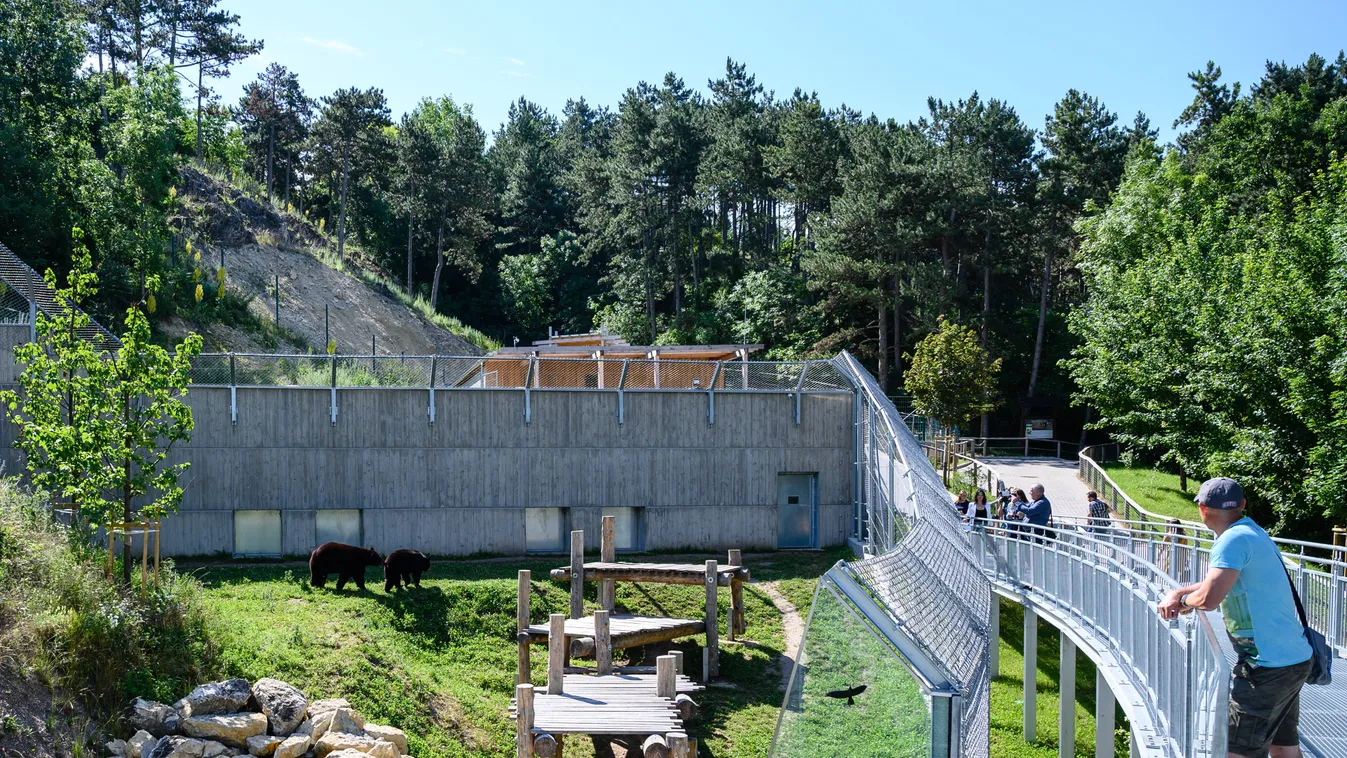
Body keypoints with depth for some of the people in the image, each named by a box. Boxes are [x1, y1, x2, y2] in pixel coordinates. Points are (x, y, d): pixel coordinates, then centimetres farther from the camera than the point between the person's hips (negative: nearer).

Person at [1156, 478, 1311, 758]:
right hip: (1295, 658, 10)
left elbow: (1208, 598, -29)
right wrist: (1179, 594, 13)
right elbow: (1222, 582, 25)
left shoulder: (1235, 539, -18)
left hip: (1268, 665, -10)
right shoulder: (1255, 534, 13)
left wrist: (1183, 599, -8)